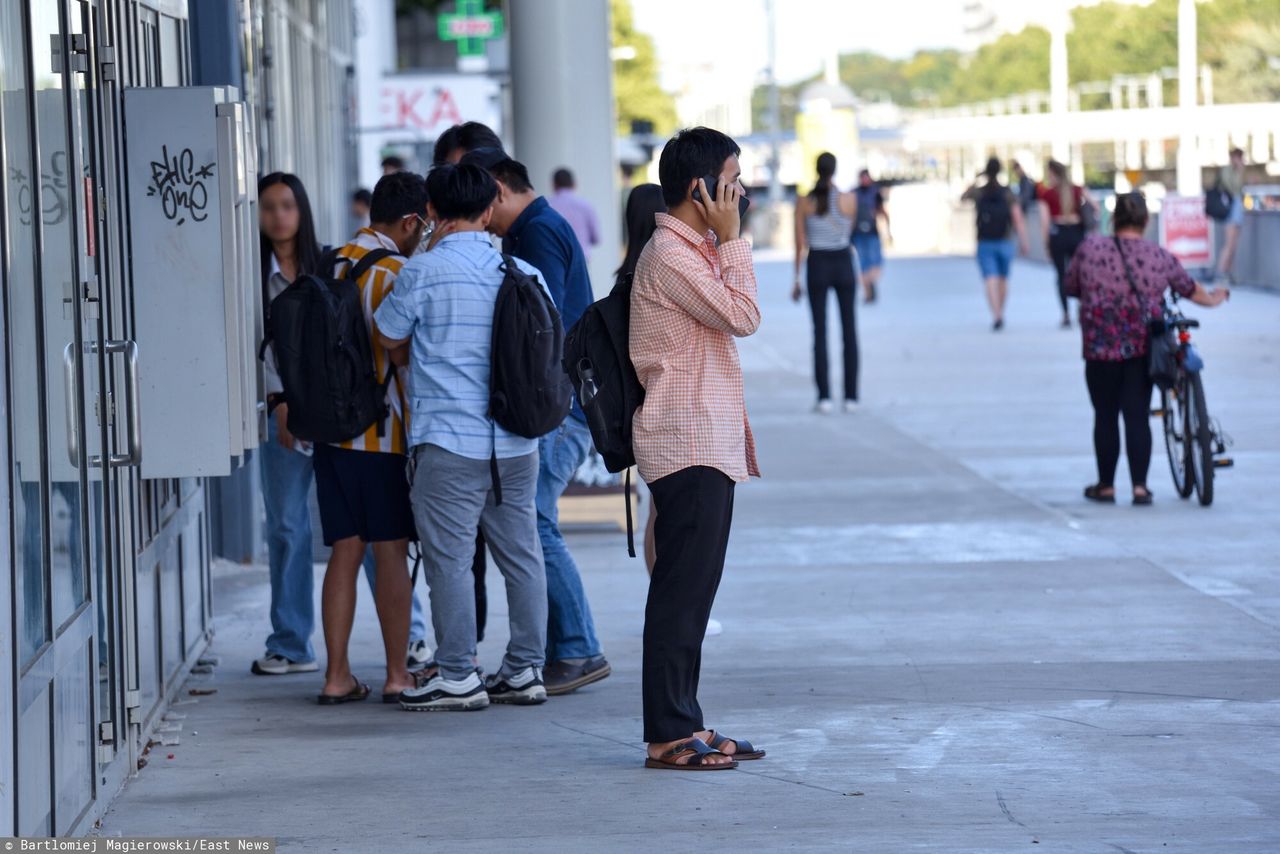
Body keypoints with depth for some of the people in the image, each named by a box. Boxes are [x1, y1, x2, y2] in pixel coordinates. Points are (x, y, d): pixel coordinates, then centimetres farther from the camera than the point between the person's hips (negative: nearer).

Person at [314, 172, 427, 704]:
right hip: (383, 431, -6)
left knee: (345, 551, 7)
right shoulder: (394, 272, -12)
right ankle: (398, 675, 5)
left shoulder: (334, 265, 10)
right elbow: (402, 351, -18)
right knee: (390, 551, 1)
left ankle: (337, 675, 6)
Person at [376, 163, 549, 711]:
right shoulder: (523, 274, 6)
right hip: (516, 441, 5)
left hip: (449, 440, -5)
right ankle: (526, 670, 15)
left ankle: (458, 677, 2)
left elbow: (388, 336, 4)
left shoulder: (424, 271, -9)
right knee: (521, 553, 11)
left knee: (449, 559, 0)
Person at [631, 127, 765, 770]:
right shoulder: (670, 255, -15)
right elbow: (743, 316, -18)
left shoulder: (693, 252, 18)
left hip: (707, 446, 11)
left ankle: (684, 727, 17)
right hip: (687, 446, -11)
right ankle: (668, 736, -5)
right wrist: (732, 238, -13)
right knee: (682, 591, -8)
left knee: (692, 591, 12)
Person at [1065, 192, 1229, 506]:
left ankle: (1106, 486, 16)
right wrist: (1213, 298, 37)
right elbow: (1191, 290, 16)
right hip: (1143, 349, 1)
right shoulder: (1160, 257, 1)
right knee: (1138, 416, 7)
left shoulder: (1090, 248, -4)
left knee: (1105, 416, 8)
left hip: (1101, 350, -1)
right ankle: (1140, 486, 4)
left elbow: (1071, 287, 8)